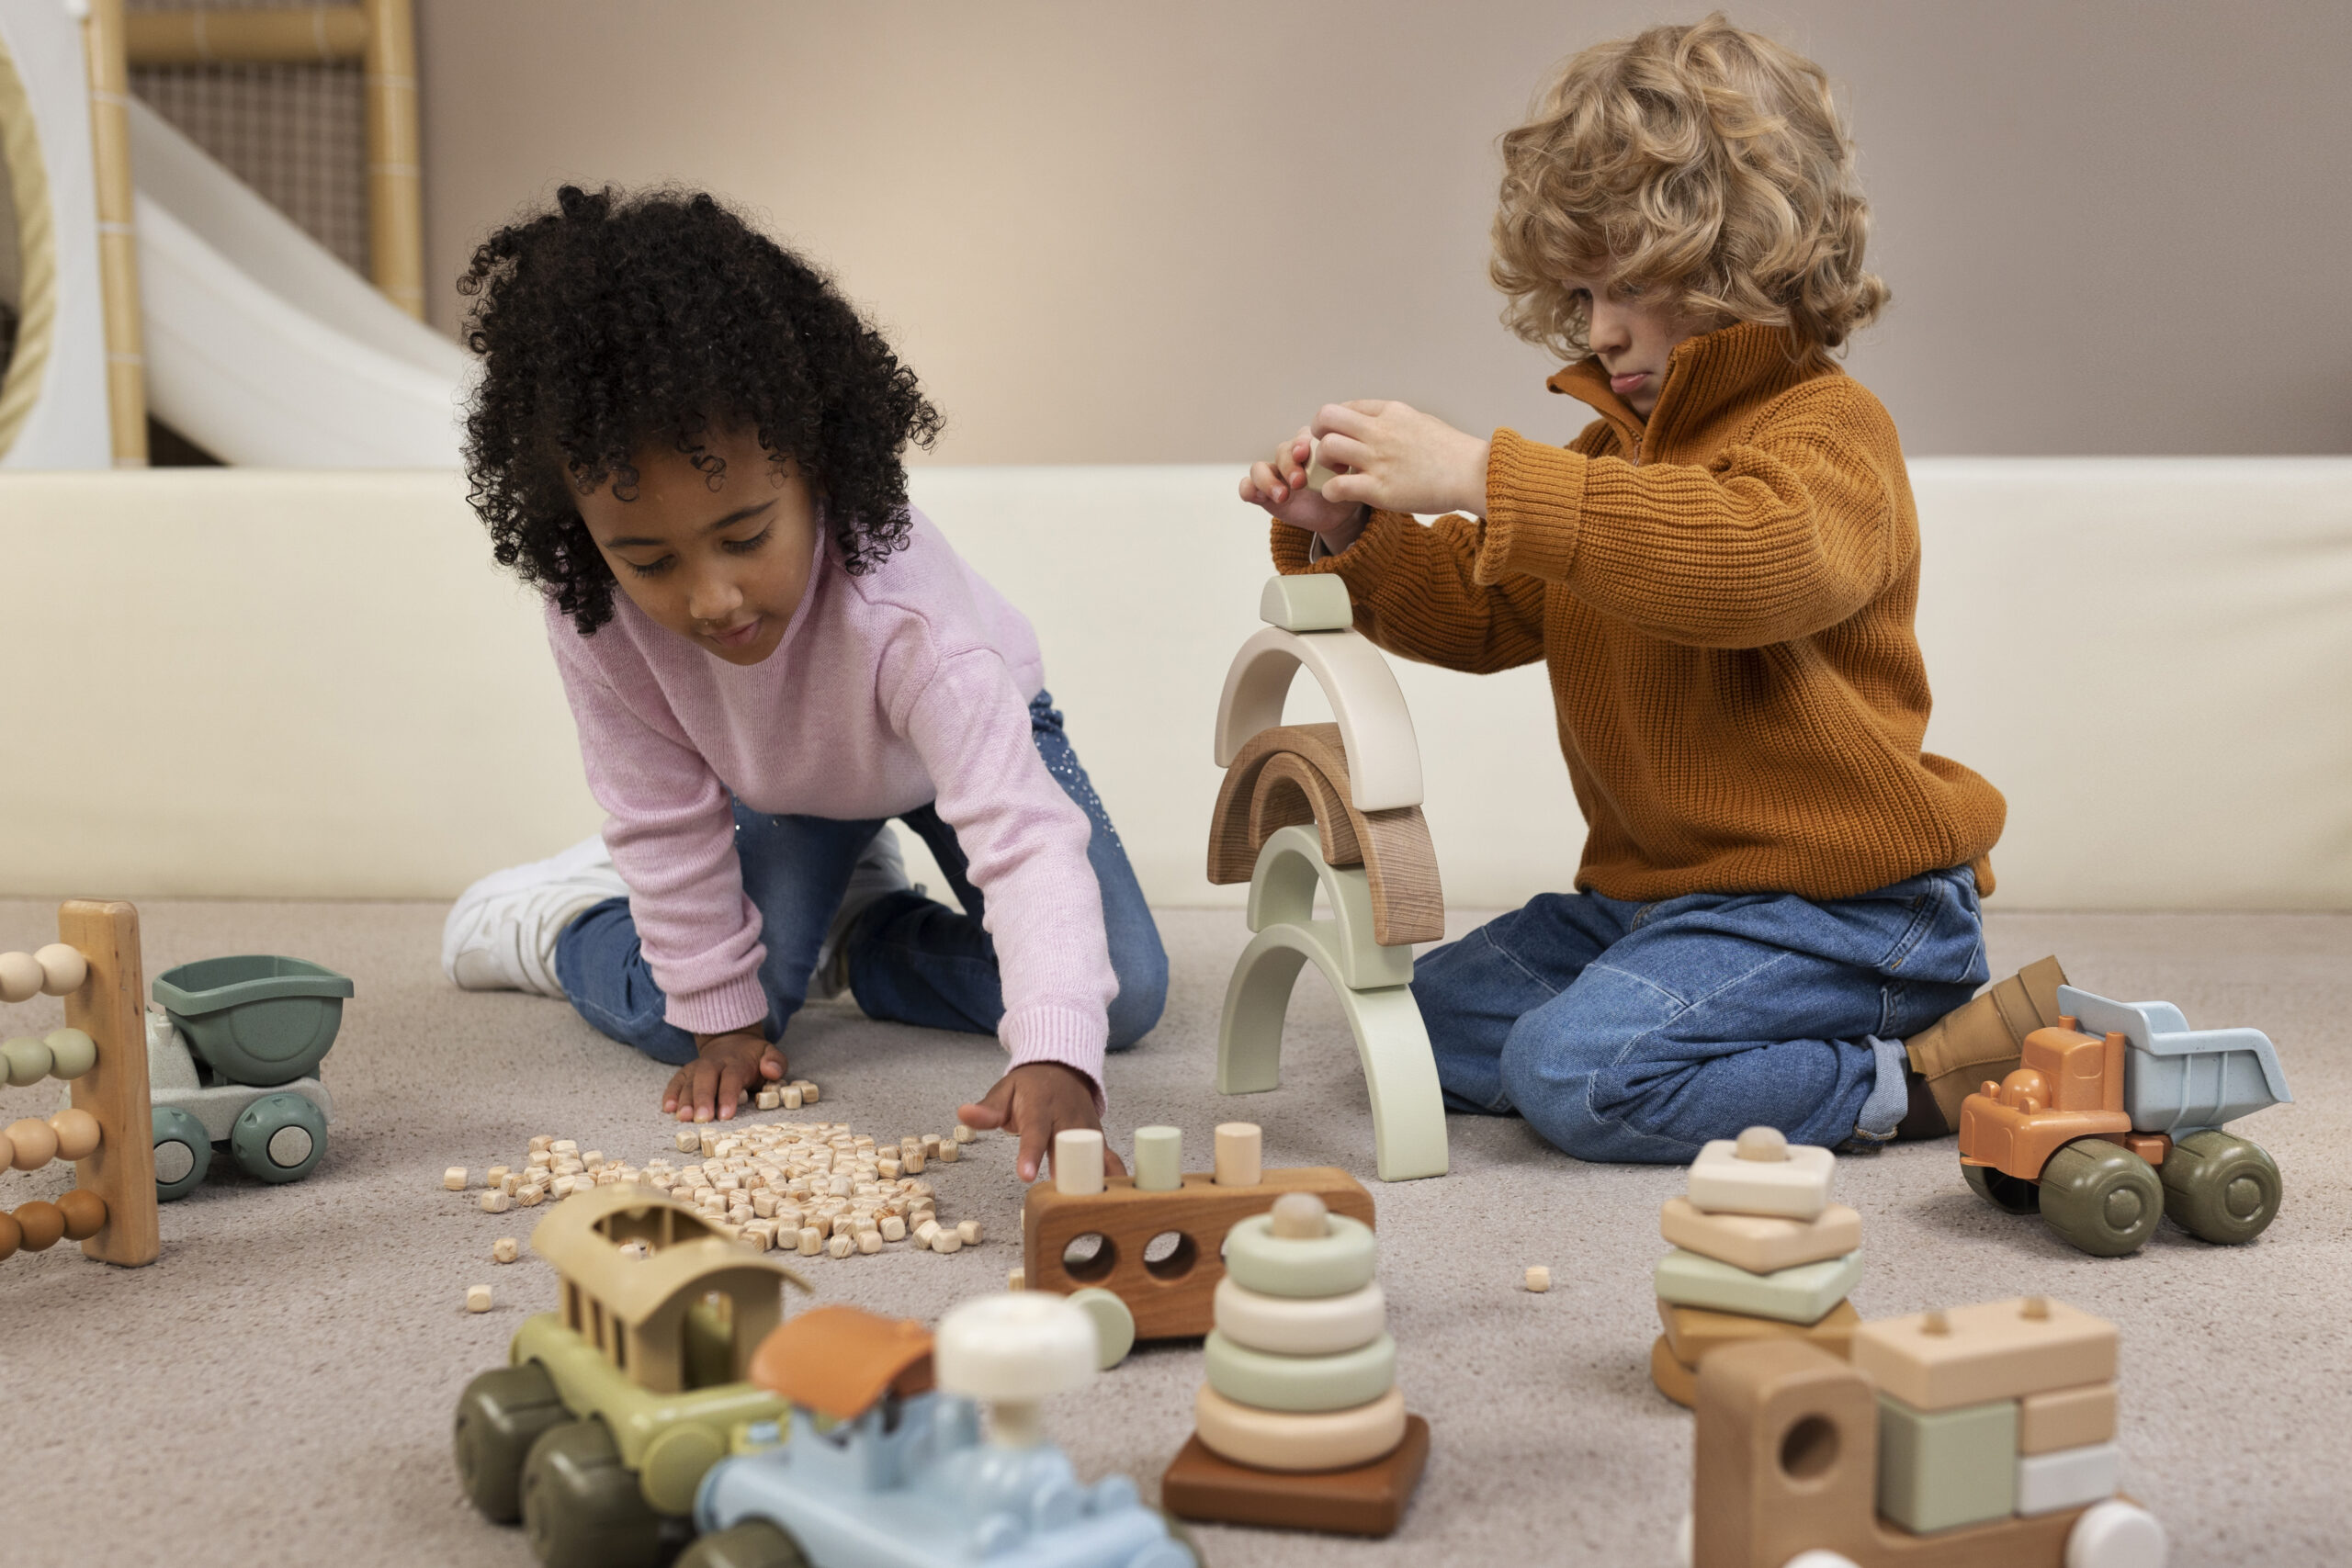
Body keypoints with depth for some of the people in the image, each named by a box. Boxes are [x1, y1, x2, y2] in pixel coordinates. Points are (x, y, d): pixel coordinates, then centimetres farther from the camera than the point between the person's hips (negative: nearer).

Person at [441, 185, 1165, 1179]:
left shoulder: (900, 610, -47)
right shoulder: (591, 610, -35)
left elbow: (1025, 834, -54)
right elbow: (665, 811, -20)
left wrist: (1057, 1060, -68)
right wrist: (724, 1011, -14)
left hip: (967, 735, -1)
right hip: (780, 776, 1)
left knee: (1121, 998, -11)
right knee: (674, 1019, -16)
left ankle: (855, 931, 13)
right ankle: (557, 921, 20)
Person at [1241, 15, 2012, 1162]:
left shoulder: (1826, 431, -14)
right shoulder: (1618, 444, 14)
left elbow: (1753, 558, -38)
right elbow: (1478, 610, 18)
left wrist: (1483, 477, -39)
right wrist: (1347, 538, -3)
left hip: (1831, 903, -10)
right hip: (1649, 887, 10)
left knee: (1576, 1072, -25)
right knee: (1433, 1018, 6)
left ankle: (1905, 1079, -8)